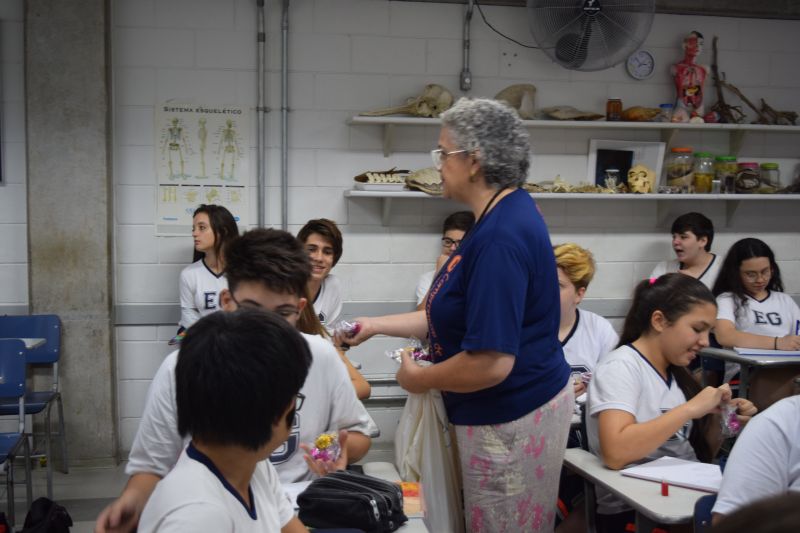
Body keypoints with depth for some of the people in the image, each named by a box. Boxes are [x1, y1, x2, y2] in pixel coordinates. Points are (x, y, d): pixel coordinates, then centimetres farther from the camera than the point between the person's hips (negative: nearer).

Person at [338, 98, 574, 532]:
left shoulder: (502, 236, -27)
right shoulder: (502, 217, 6)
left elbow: (491, 363, -31)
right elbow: (463, 315, 14)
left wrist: (419, 378, -14)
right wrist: (376, 326, 15)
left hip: (511, 417, -10)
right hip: (505, 409, 10)